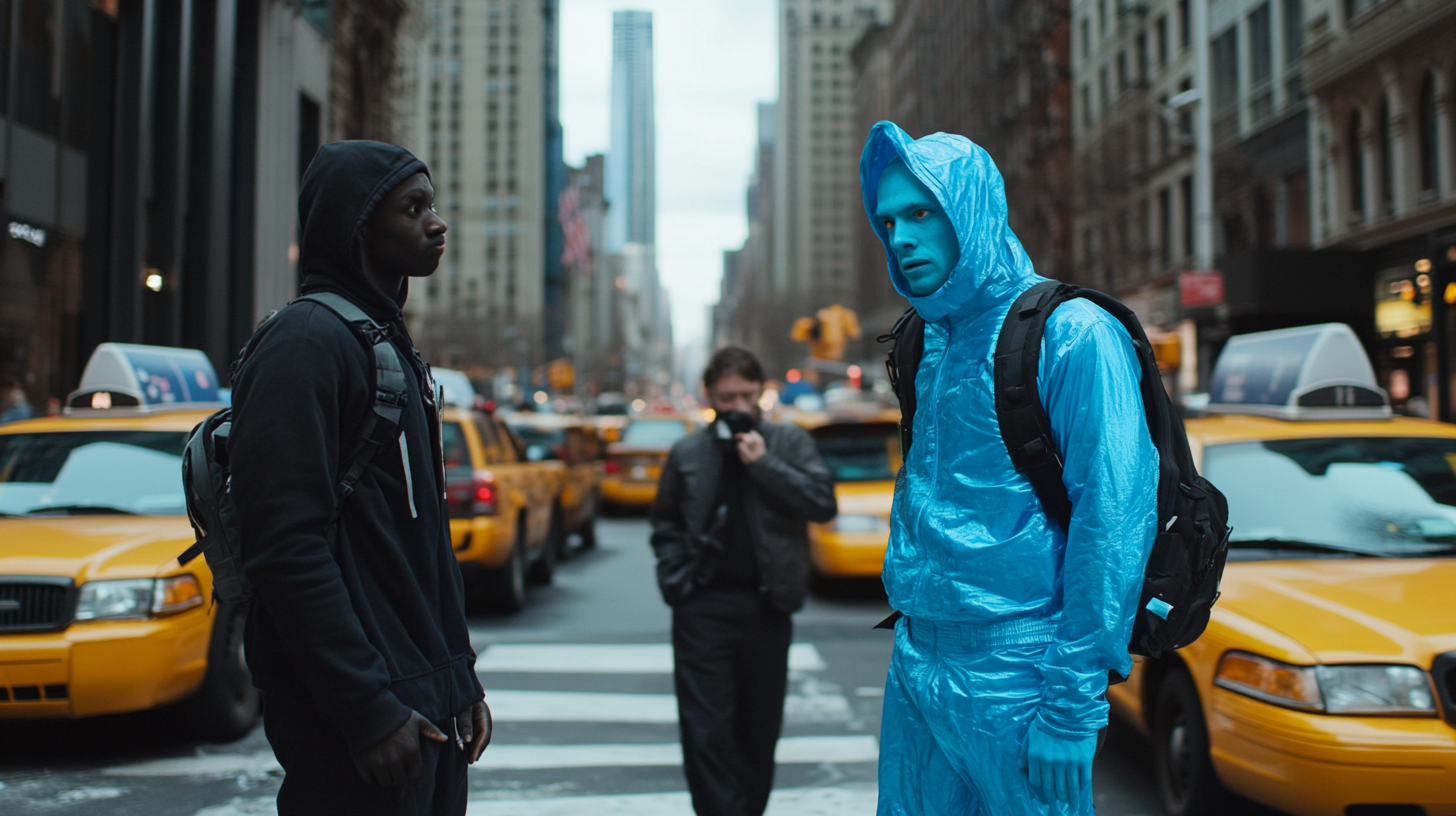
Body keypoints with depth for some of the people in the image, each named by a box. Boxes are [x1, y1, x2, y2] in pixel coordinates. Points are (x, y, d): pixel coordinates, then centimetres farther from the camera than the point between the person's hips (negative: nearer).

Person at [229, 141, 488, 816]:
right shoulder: (305, 342, -14)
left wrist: (458, 679, 16)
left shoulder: (393, 347, 16)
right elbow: (288, 550, -22)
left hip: (429, 704, 9)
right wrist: (368, 709, -22)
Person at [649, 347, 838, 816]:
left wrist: (763, 464, -11)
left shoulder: (790, 443, 6)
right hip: (703, 607, 0)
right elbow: (665, 525, 17)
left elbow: (822, 503, -7)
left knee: (759, 729, 10)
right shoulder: (687, 453, 8)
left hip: (767, 606, 0)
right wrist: (675, 577, 2)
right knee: (705, 730, -7)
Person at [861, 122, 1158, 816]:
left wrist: (1073, 704, -19)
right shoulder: (933, 344, 11)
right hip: (917, 667, 7)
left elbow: (1115, 515, -17)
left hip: (1015, 677, -7)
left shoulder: (1072, 334, -13)